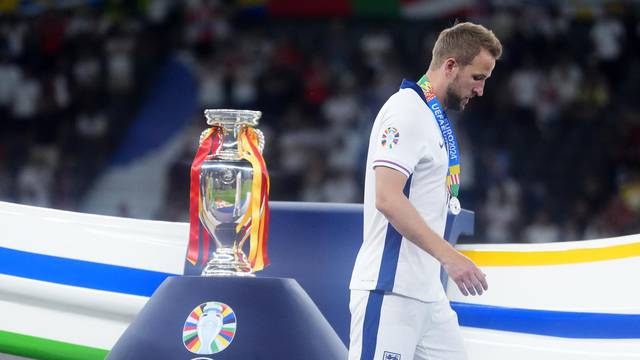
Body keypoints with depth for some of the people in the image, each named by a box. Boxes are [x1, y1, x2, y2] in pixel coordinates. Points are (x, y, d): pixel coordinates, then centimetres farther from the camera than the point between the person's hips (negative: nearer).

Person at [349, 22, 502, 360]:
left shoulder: (435, 118, 18)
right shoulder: (407, 110, -11)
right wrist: (450, 256, -25)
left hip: (426, 291, 10)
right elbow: (387, 198, -21)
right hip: (390, 291, -10)